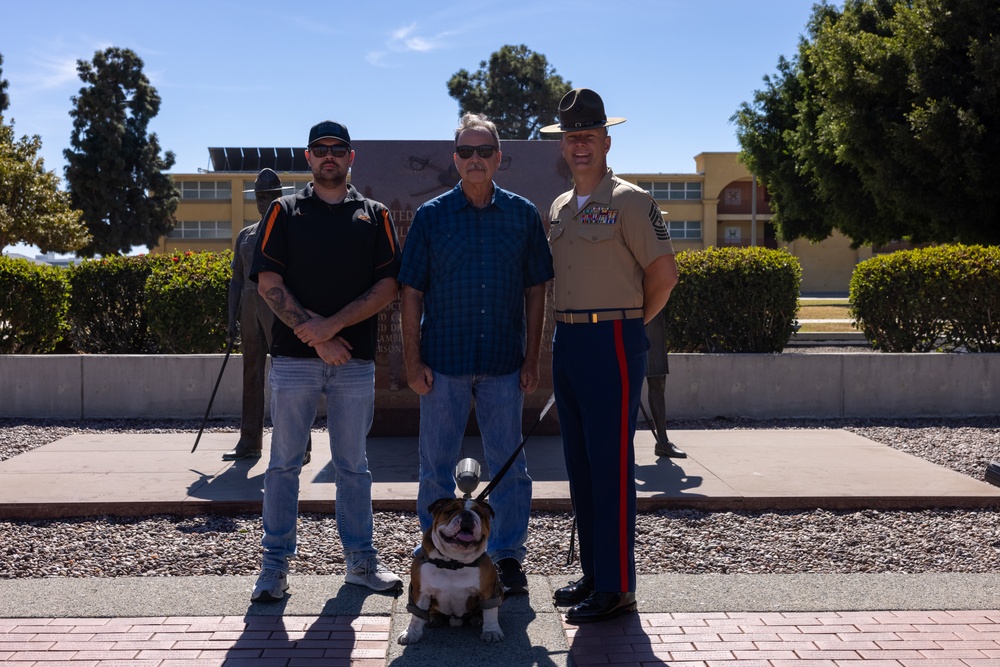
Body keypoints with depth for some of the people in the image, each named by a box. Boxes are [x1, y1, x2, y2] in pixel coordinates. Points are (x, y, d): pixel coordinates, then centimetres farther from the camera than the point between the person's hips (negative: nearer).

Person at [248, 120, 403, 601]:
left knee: (352, 464, 9)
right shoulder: (285, 212, 8)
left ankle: (361, 560, 19)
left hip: (354, 360, 1)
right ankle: (275, 565, 13)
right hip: (293, 358, -1)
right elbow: (268, 283, -1)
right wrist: (315, 335, -10)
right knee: (284, 463, 4)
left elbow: (388, 287, 1)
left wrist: (332, 325, -10)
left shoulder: (375, 216, 11)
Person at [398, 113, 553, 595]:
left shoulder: (522, 214, 5)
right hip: (443, 361, 0)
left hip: (504, 363, 1)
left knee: (509, 464, 7)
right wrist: (413, 360, -4)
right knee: (437, 465, 8)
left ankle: (508, 556, 21)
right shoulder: (431, 216, 2)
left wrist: (532, 358, 2)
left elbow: (535, 289, 7)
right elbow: (412, 292, 2)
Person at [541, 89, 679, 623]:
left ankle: (616, 588, 3)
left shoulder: (630, 202, -7)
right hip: (567, 342, 8)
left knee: (611, 466, -5)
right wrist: (565, 332, 13)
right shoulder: (560, 207, 15)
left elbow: (664, 274, -9)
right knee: (579, 464, 12)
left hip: (613, 343, -8)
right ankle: (593, 574, 23)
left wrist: (628, 324, 0)